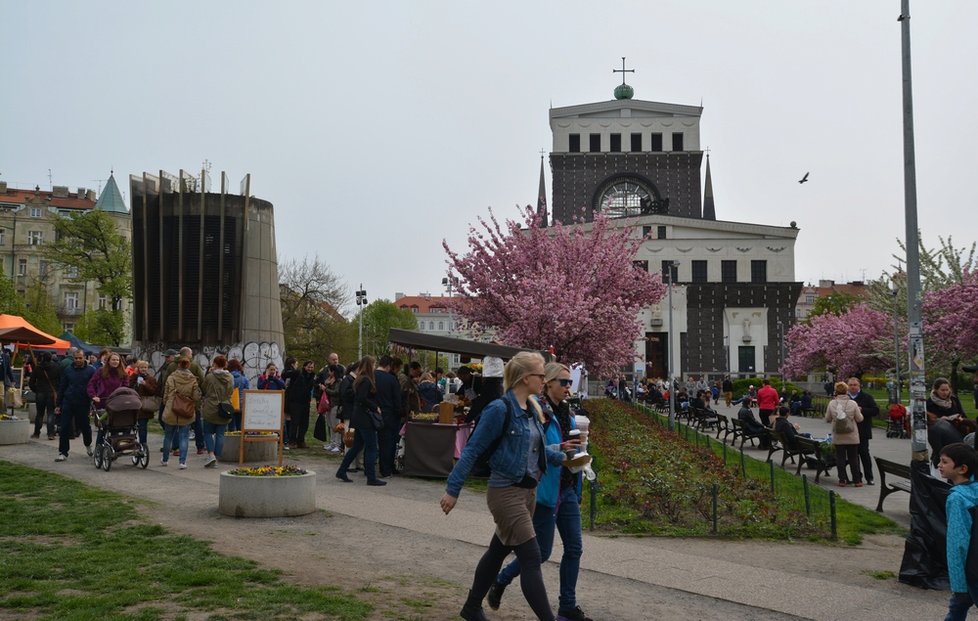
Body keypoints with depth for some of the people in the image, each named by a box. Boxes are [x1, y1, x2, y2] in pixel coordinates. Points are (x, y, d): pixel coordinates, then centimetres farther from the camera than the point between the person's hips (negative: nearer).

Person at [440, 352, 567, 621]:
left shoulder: (533, 408, 7)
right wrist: (453, 490, -13)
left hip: (527, 491, 9)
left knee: (499, 551, 20)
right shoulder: (500, 409, -18)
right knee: (532, 558, -9)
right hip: (506, 493, -9)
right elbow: (473, 450, -15)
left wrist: (562, 457, 4)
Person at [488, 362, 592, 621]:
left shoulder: (567, 414, 11)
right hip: (545, 491, -8)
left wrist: (577, 493, 18)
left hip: (567, 490, 8)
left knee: (574, 548, 6)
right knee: (542, 551, 0)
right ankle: (499, 582, 23)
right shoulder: (538, 413, -15)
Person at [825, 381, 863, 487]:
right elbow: (859, 419, -3)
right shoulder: (853, 404, -10)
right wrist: (859, 411, 16)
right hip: (852, 436, 0)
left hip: (838, 437, 1)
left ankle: (842, 480, 8)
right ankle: (857, 480, 13)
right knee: (853, 458, 9)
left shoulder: (831, 404, -7)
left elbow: (827, 419, 1)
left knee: (840, 458, 8)